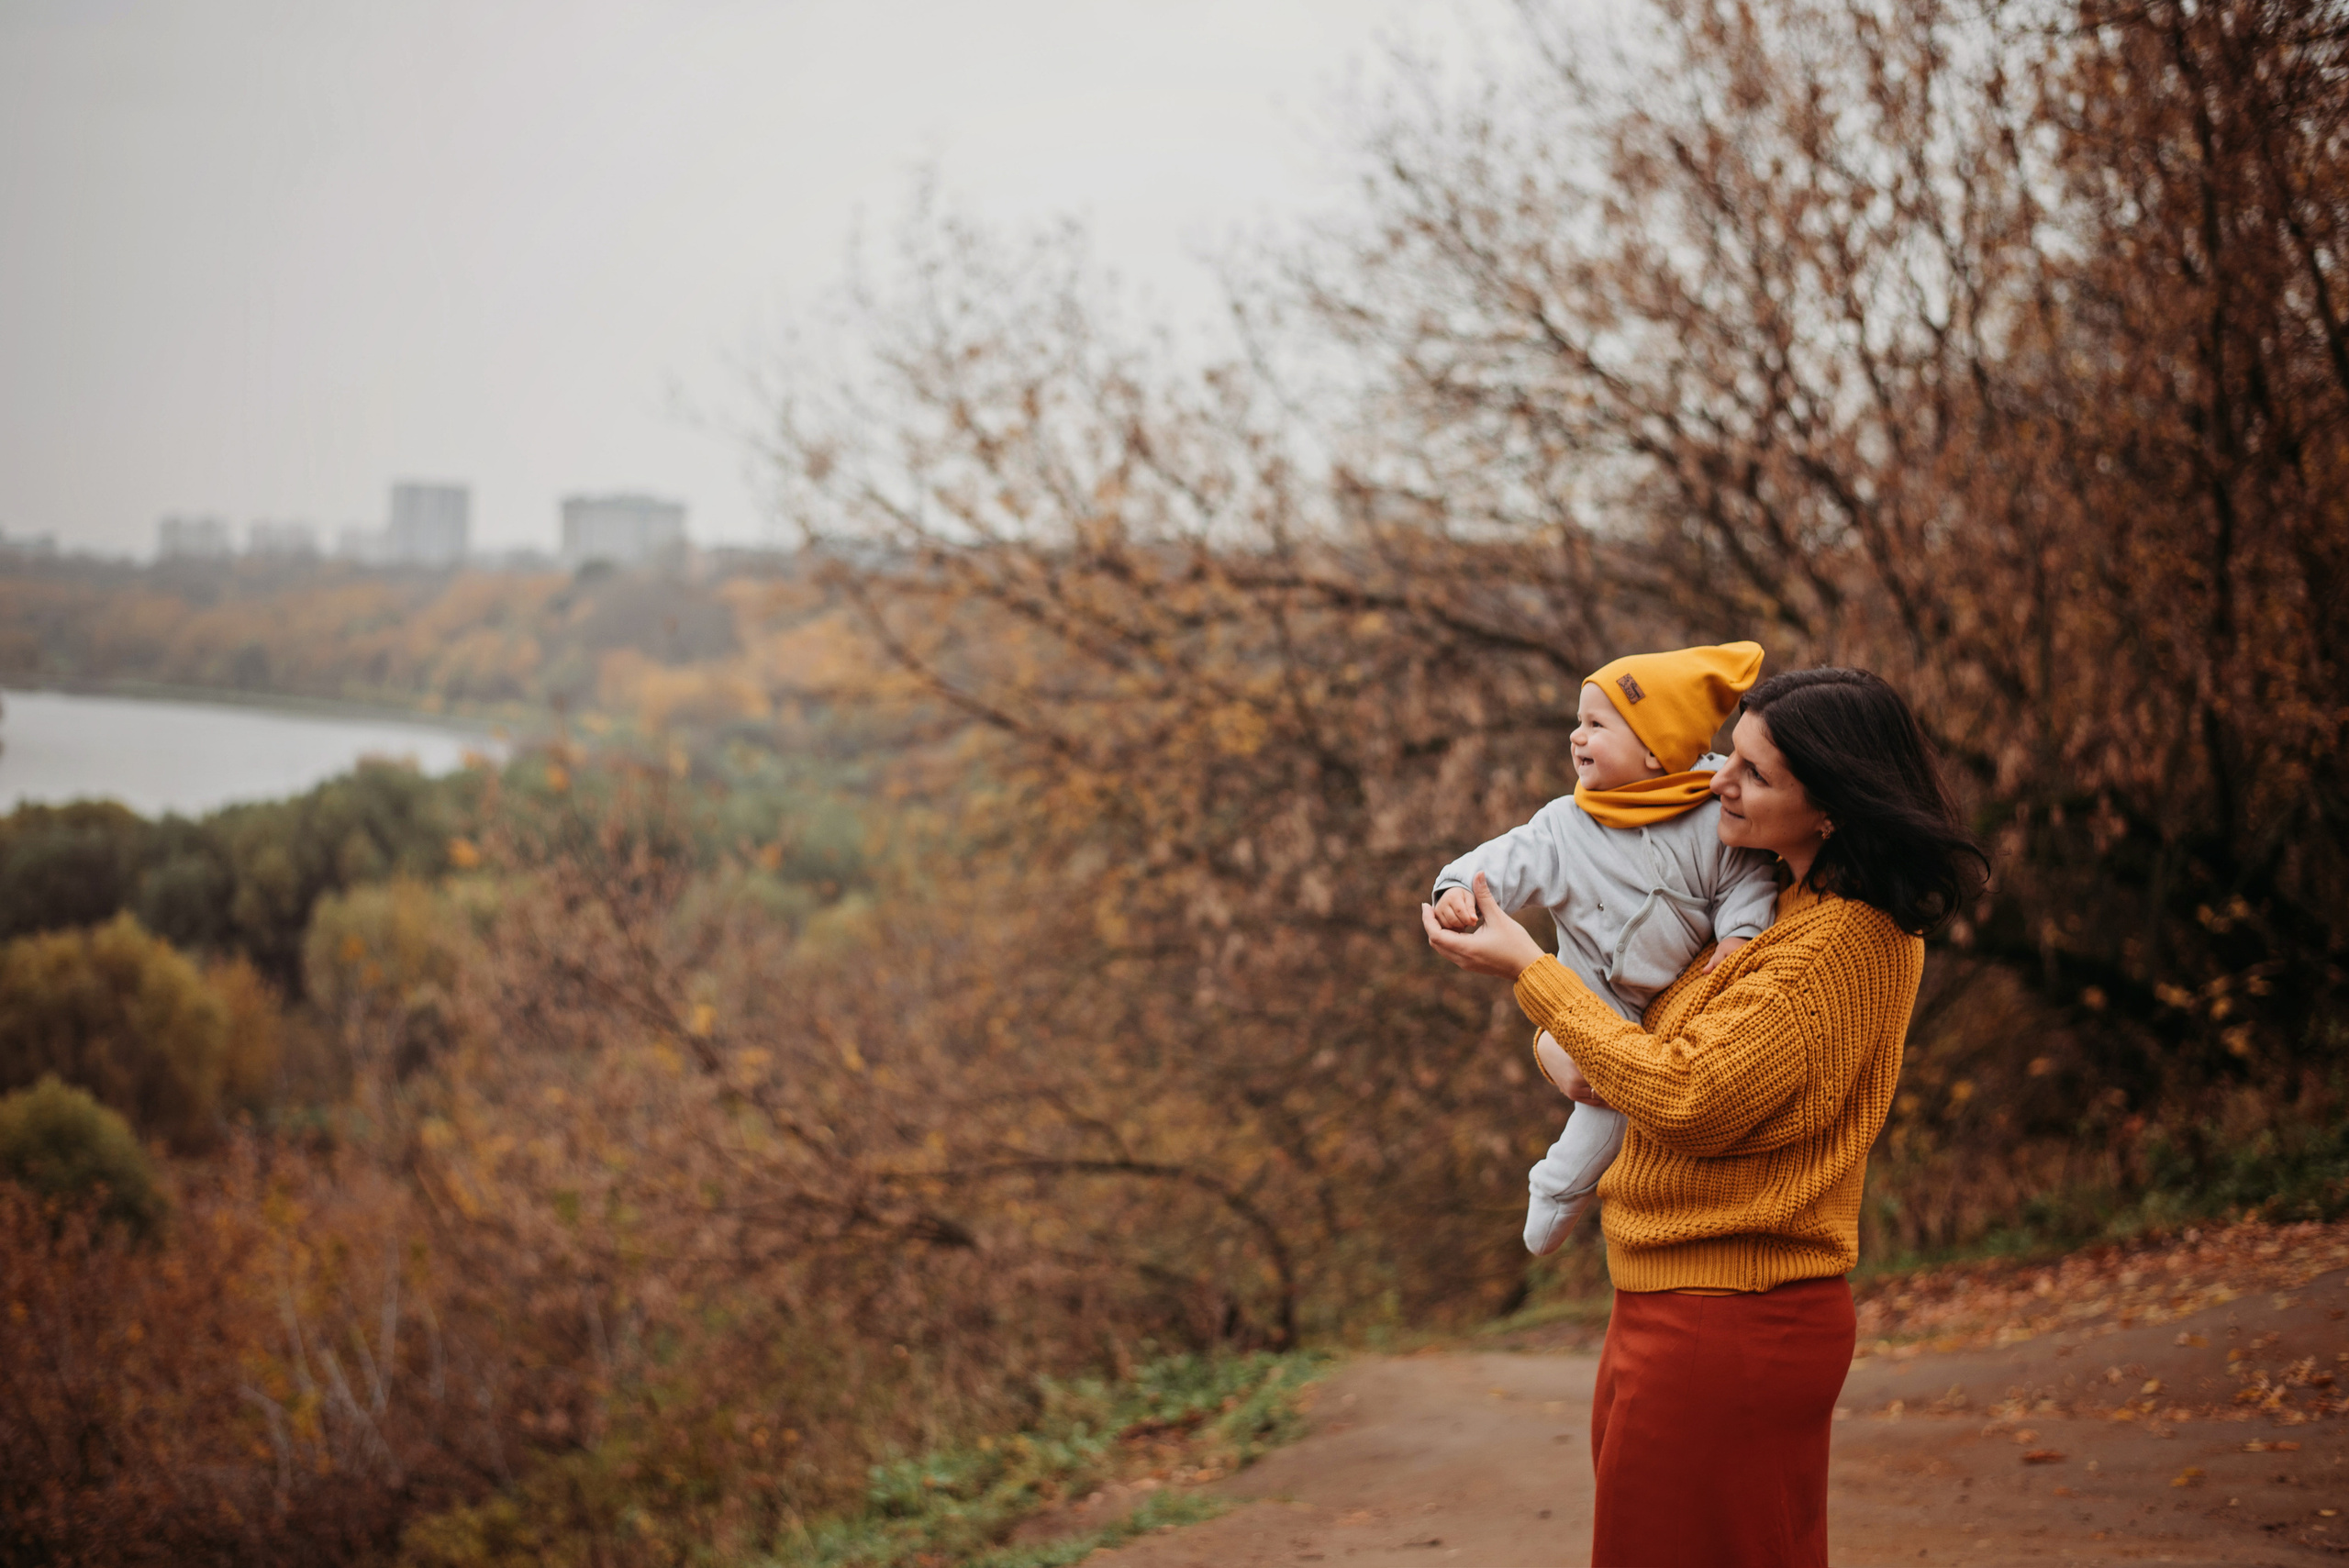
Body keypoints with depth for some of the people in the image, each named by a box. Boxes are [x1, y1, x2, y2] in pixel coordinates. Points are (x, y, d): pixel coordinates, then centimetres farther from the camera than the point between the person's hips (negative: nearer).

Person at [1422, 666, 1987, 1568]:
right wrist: (1570, 1052, -1)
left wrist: (1530, 971, -15)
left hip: (1728, 1331, -10)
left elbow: (1690, 1102, -23)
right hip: (1666, 1307, 10)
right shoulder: (1786, 905, 12)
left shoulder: (1845, 941, -18)